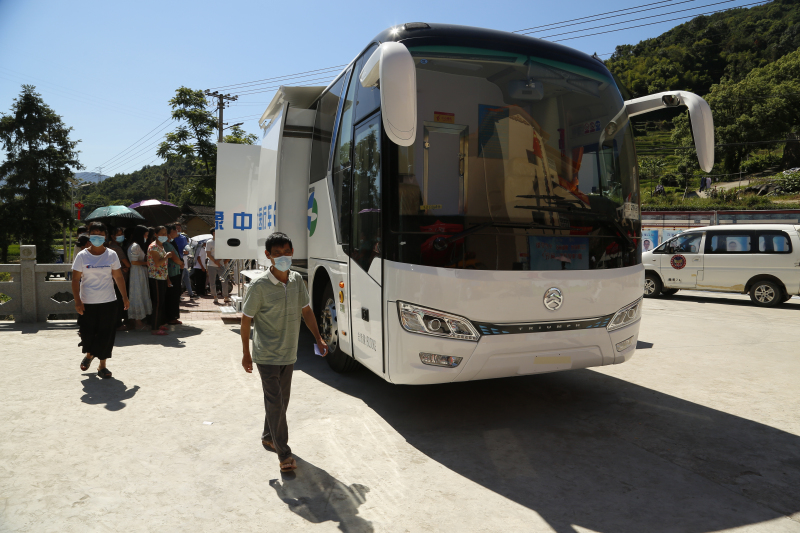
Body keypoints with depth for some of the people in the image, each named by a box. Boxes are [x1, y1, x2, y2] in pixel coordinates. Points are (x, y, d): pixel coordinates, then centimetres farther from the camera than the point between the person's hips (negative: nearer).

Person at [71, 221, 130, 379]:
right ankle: (89, 354, 36)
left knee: (106, 335, 3)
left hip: (108, 302, 1)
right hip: (87, 303, -1)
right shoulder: (82, 256, -2)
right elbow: (75, 280, -2)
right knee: (87, 334, 4)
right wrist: (77, 301, -10)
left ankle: (102, 365, 16)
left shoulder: (112, 255, 3)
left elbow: (118, 277, 7)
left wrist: (125, 297, 5)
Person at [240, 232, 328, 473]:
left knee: (281, 400, 17)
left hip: (289, 354, 6)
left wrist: (318, 338, 8)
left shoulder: (297, 280, 0)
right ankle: (284, 453, 6)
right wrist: (246, 353, -5)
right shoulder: (260, 286, -17)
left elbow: (306, 310, 10)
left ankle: (269, 437, 38)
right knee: (275, 402, -4)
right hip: (267, 355, -6)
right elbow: (246, 319, -9)